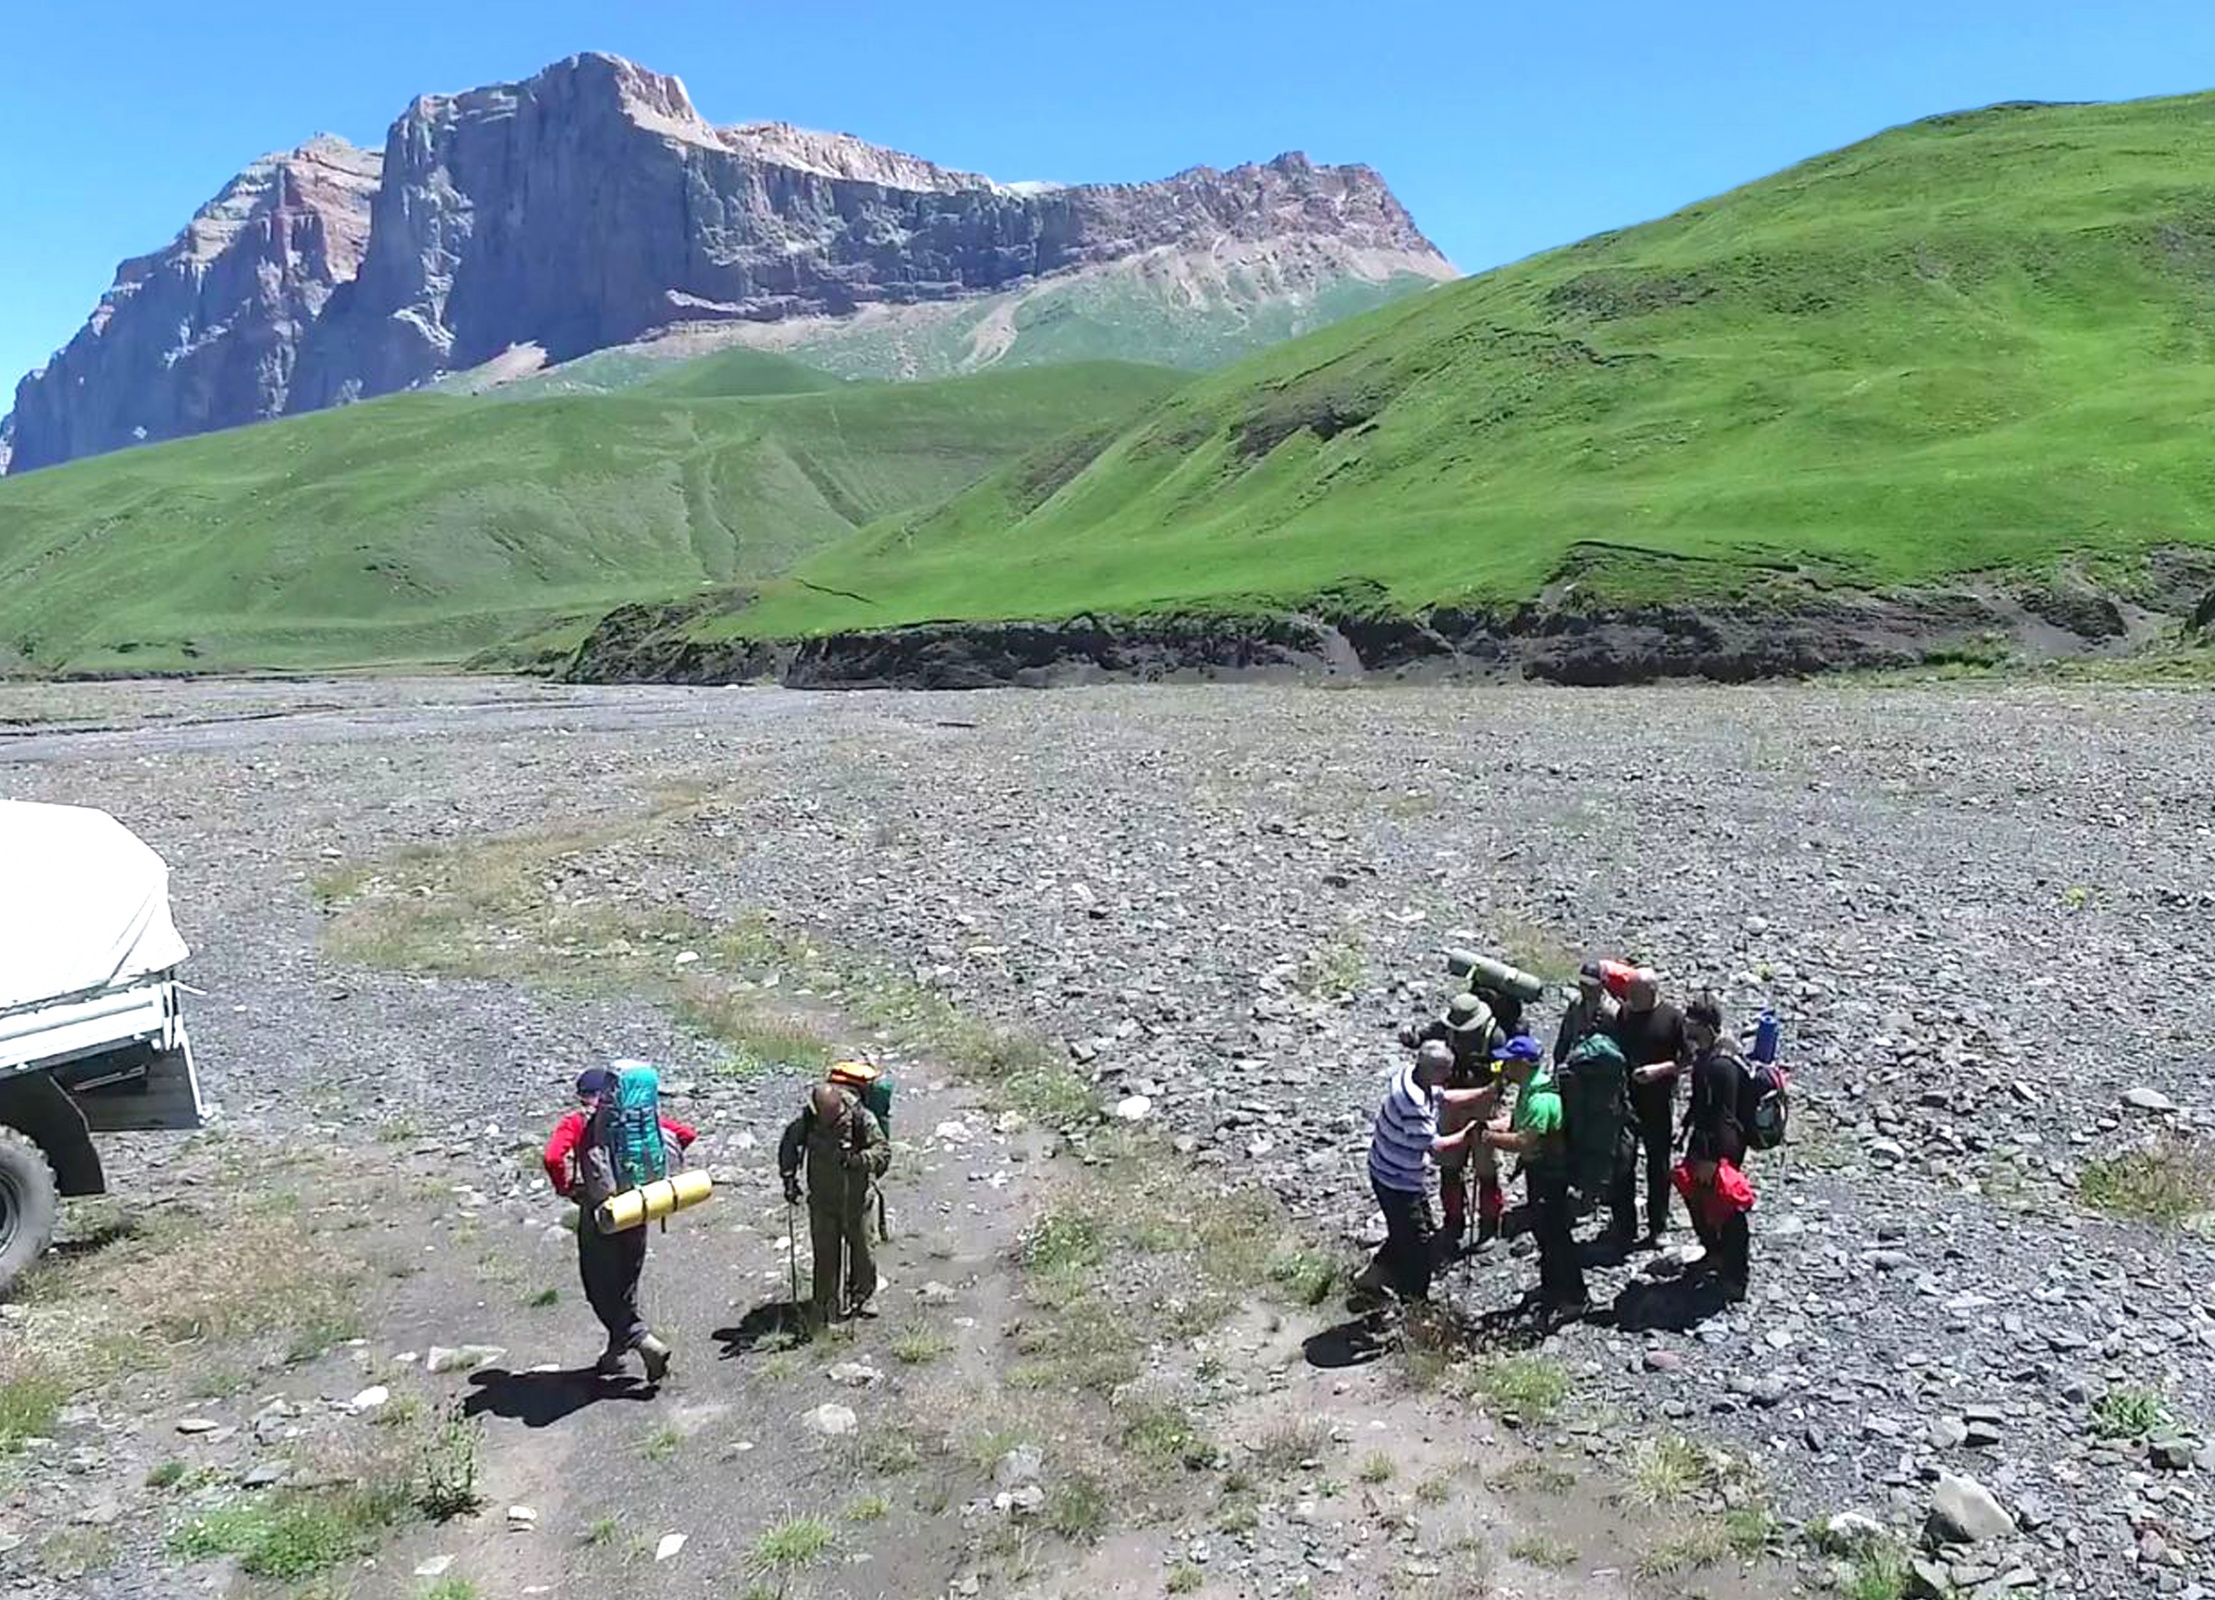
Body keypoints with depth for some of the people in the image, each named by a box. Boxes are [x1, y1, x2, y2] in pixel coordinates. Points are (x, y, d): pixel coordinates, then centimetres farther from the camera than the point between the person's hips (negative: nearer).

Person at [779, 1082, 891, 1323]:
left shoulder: (861, 1118, -21)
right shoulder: (806, 1119, -13)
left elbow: (883, 1151, -18)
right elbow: (789, 1144, 6)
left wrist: (858, 1159, -37)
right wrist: (789, 1178, -3)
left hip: (856, 1197, -1)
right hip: (822, 1199, 2)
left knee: (860, 1247, 10)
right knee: (825, 1251, 6)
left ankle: (863, 1296, 31)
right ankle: (827, 1303, 22)